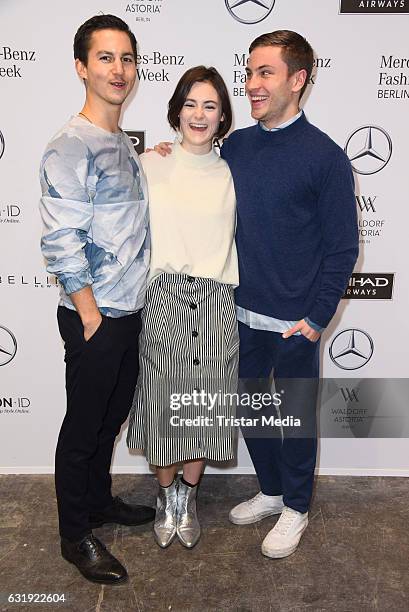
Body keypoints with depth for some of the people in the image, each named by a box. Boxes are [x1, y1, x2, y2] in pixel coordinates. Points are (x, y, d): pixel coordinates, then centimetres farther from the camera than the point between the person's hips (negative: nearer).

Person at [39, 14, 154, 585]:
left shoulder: (125, 144, 10)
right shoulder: (70, 148, -16)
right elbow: (62, 244, -20)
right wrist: (92, 317, -16)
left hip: (130, 311, 8)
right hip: (94, 317, -8)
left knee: (112, 416, 21)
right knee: (83, 426, 8)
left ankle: (99, 499, 43)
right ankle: (76, 535, 27)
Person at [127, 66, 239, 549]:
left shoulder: (230, 175, 8)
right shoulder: (150, 166, 3)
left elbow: (240, 241, 12)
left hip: (215, 301, 2)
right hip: (162, 299, -1)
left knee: (205, 404, 9)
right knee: (163, 401, 7)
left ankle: (187, 496, 33)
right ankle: (166, 496, 32)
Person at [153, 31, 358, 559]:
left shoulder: (324, 156, -11)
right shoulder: (235, 146, 4)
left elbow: (342, 248, -10)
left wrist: (316, 320, -12)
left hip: (294, 323, -5)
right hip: (243, 315, 5)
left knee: (296, 417, 12)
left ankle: (295, 509, 35)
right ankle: (270, 491, 42)